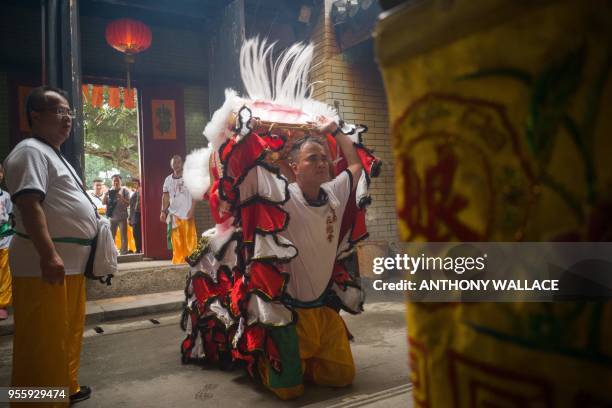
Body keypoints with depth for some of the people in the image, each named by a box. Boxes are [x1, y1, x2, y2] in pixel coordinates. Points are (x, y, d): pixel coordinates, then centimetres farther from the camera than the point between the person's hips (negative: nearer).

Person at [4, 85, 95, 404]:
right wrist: (49, 255, -28)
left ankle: (66, 387, 33)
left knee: (67, 333, 19)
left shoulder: (54, 155, 21)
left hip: (70, 263, 10)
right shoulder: (31, 151, -11)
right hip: (44, 265, -10)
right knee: (43, 340, -3)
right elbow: (29, 205, -22)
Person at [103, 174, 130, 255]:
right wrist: (106, 195, -13)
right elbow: (103, 203, 5)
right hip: (112, 217, 3)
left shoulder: (124, 190, 2)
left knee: (123, 236, -2)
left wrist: (121, 198, -20)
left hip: (122, 217, -2)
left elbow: (128, 204, -3)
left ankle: (124, 253, 0)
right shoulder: (109, 191, 11)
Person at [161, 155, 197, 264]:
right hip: (174, 215, 4)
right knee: (176, 242, 6)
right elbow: (165, 196, 13)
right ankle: (178, 263, 12)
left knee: (189, 240, -5)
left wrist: (192, 209, -15)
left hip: (187, 214, -4)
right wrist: (163, 211, 1)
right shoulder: (168, 179, 12)